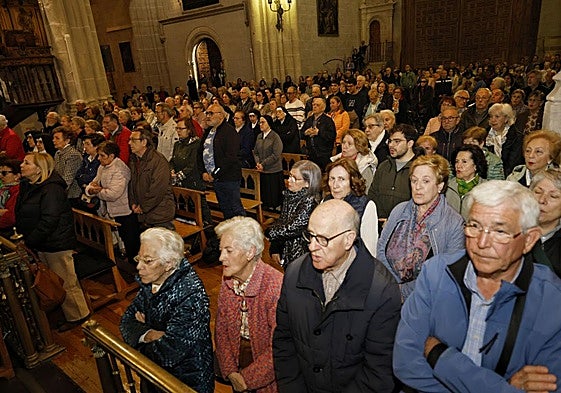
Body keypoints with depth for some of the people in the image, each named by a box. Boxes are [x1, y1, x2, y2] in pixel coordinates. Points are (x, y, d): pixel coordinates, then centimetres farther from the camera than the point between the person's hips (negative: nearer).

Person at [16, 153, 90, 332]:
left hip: (57, 244, -10)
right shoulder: (27, 186, 8)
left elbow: (49, 221, -24)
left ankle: (77, 316, 18)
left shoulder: (51, 189, -21)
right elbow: (22, 215, 16)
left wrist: (29, 241, -20)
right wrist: (22, 234, 6)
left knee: (66, 282, 3)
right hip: (41, 244, 10)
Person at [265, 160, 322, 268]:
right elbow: (280, 221, 5)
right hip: (284, 249, 7)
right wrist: (274, 249, 0)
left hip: (299, 254, -6)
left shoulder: (310, 201, -22)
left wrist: (269, 232, -9)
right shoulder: (288, 195, 1)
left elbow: (292, 228, -23)